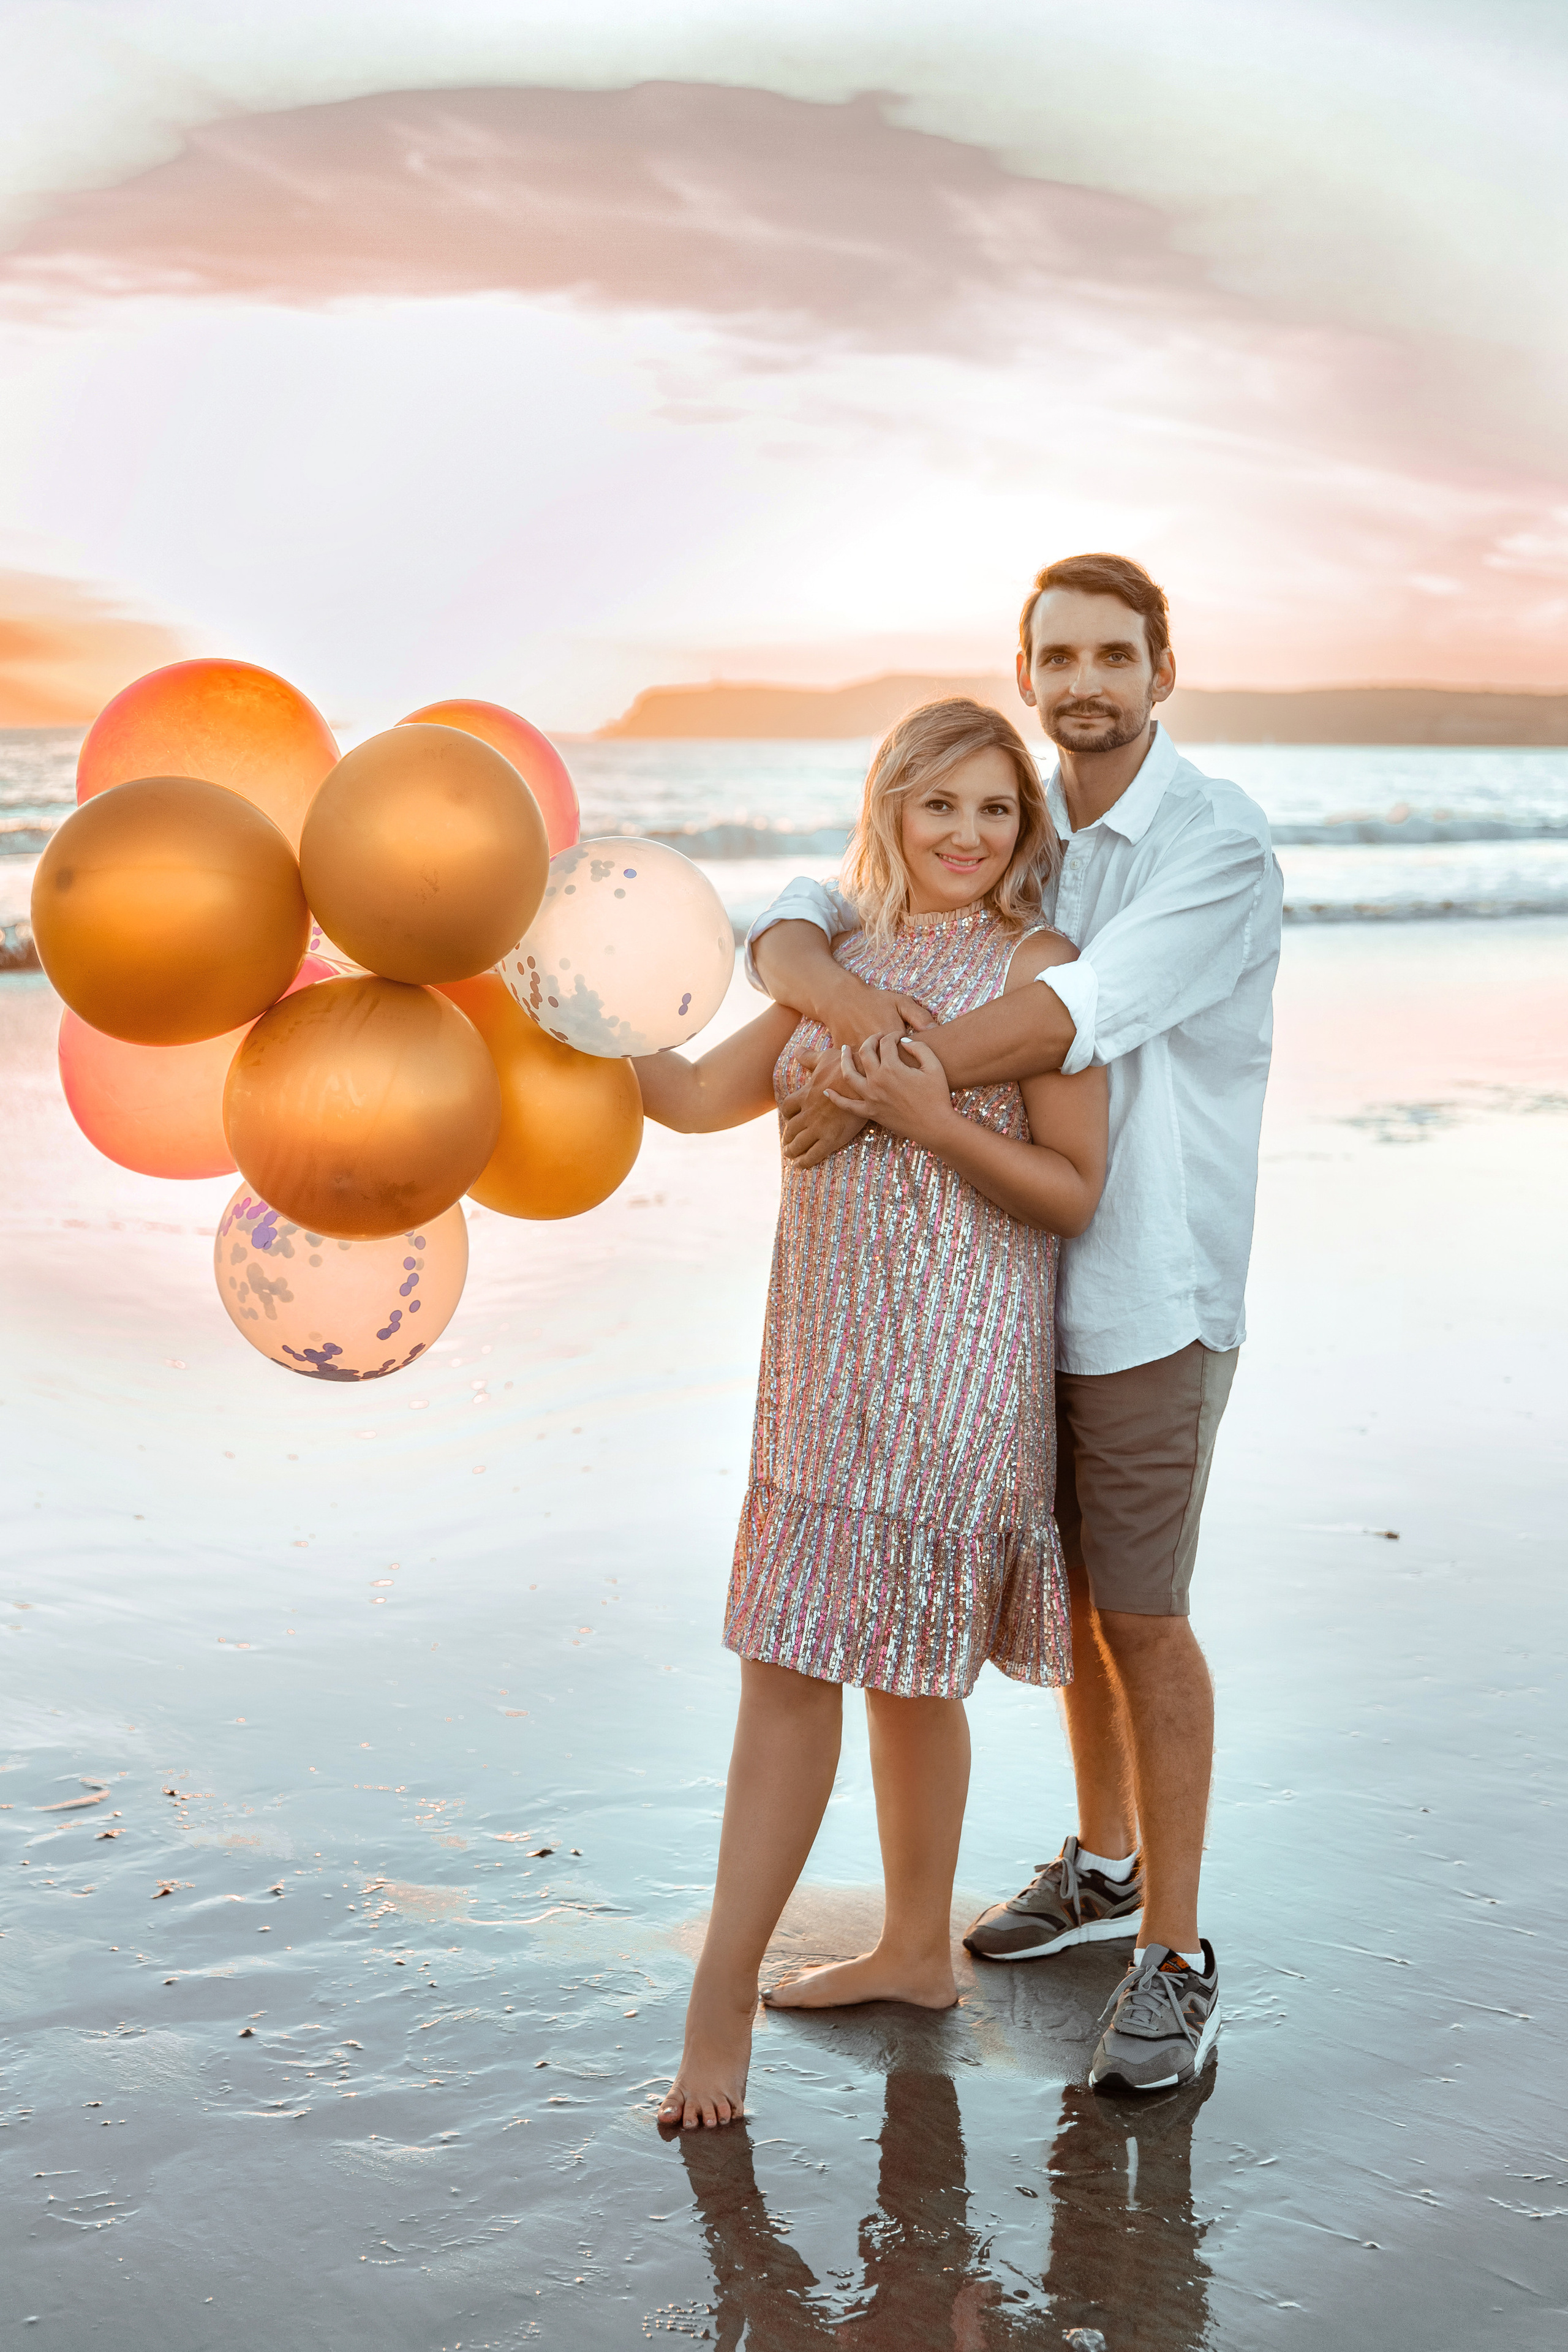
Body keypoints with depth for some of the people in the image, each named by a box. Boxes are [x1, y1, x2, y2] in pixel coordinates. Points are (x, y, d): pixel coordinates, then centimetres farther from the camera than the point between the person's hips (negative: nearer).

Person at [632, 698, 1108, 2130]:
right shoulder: (842, 966, 13)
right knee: (899, 1660, 13)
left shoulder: (1033, 966, -5)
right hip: (830, 1352, 6)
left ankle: (725, 1992, 4)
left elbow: (1076, 1194, -7)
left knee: (800, 1656, -5)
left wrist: (933, 1121, -19)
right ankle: (917, 1948, 27)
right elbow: (697, 1098, 16)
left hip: (954, 1355, -6)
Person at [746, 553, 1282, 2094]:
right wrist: (857, 1014, -29)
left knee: (1139, 1616, -2)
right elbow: (791, 934, -5)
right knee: (1071, 1585, 19)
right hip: (1025, 1283, 7)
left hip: (1152, 1295, -6)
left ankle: (1172, 1959, 11)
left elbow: (1088, 1014, -28)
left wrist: (874, 1081, -28)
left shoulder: (1221, 845, -15)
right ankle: (1105, 1861, 38)